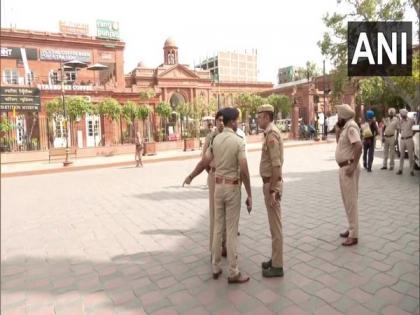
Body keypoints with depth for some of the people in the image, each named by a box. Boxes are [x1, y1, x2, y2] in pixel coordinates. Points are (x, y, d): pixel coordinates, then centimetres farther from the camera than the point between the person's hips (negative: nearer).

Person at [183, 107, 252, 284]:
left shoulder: (216, 140, 4)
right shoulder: (238, 142, -14)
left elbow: (204, 162, 9)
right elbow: (244, 171, -20)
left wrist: (190, 177, 27)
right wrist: (249, 196, -14)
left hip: (218, 186, 6)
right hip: (232, 188, -5)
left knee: (218, 228, 14)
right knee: (232, 230, 0)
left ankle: (216, 267, 23)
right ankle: (233, 273, 9)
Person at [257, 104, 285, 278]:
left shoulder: (271, 134, -19)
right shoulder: (271, 132, 13)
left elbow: (276, 165, -24)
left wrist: (272, 190, -23)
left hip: (272, 184, -10)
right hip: (270, 182, 10)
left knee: (275, 225, 0)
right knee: (273, 224, 17)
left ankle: (277, 266, 13)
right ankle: (275, 259, 31)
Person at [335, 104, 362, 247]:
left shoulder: (351, 127, -17)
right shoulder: (346, 127, 14)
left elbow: (358, 146, -29)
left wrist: (353, 166, -28)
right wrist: (340, 127, 15)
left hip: (348, 168, -10)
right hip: (343, 168, 10)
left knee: (351, 201, -4)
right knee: (347, 200, 18)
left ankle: (354, 235, 4)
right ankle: (351, 229, 30)